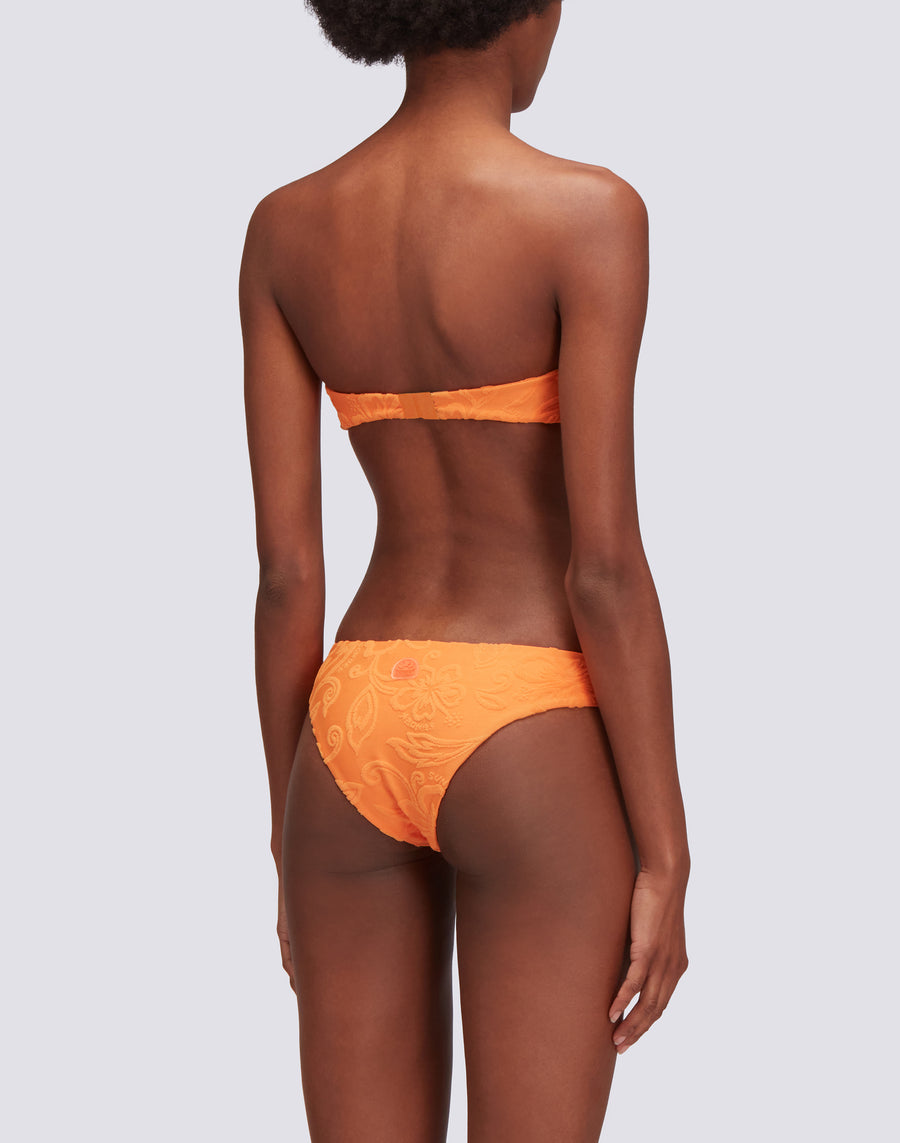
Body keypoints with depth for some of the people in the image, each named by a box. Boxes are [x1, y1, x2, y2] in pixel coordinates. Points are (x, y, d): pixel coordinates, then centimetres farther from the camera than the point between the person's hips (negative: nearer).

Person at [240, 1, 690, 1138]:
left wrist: (291, 846, 12)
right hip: (530, 750, -5)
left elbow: (284, 566, 4)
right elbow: (605, 567, -15)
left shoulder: (284, 228, 3)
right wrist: (664, 861, -7)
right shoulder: (584, 213, -12)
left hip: (353, 731, 5)